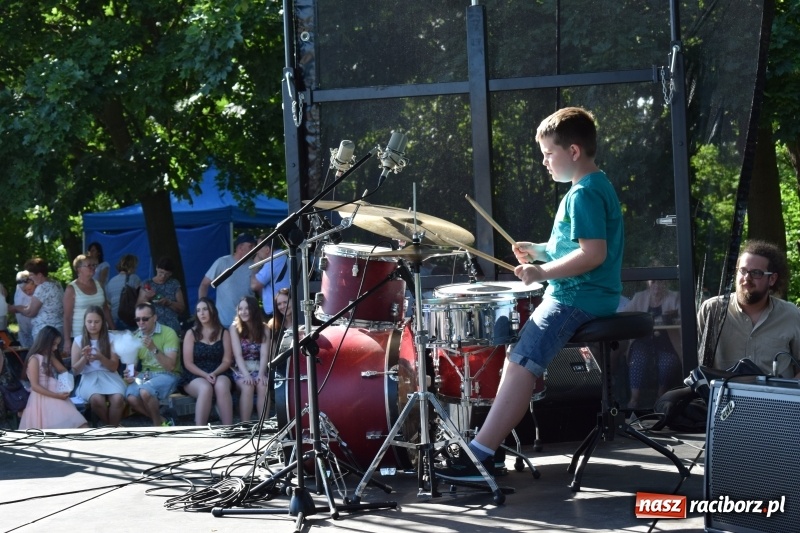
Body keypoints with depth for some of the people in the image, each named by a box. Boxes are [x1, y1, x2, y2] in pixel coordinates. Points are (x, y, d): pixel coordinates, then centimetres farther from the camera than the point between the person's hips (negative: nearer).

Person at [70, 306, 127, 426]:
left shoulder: (110, 339, 7)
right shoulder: (79, 341, 6)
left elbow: (114, 367, 2)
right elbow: (75, 370, 5)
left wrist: (100, 358, -17)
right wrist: (85, 358, -14)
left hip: (109, 376, 1)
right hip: (89, 377, -1)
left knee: (118, 398, -34)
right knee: (97, 399, -36)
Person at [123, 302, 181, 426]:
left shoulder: (168, 333, -10)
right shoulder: (135, 337, 8)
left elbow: (170, 366, -17)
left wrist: (154, 349, -29)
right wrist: (129, 374, -10)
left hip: (167, 375, -5)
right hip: (145, 374, 5)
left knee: (145, 392, -35)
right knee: (131, 397, -27)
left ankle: (158, 426, -11)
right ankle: (162, 421, -7)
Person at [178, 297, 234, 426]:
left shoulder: (223, 333, 10)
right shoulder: (191, 333, 6)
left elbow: (227, 360, 3)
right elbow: (188, 363, 0)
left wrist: (214, 374, -16)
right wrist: (205, 375, -16)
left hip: (219, 374, 1)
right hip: (195, 377, -1)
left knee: (221, 386, -36)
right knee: (206, 388, -37)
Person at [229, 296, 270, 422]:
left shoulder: (263, 329, 7)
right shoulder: (235, 327, 2)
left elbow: (264, 354, -4)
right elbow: (237, 355, -8)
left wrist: (261, 374, -20)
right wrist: (246, 374, -23)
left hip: (258, 369, 1)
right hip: (241, 370, -1)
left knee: (263, 386, -31)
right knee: (247, 387, -33)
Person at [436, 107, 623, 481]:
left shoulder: (584, 194, -16)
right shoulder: (596, 187, 17)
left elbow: (594, 254, -25)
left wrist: (543, 272, -24)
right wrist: (540, 252, 13)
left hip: (577, 299, -12)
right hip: (580, 296, 12)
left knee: (522, 361, -21)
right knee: (517, 340, 21)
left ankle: (480, 456, -27)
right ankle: (495, 434, 21)